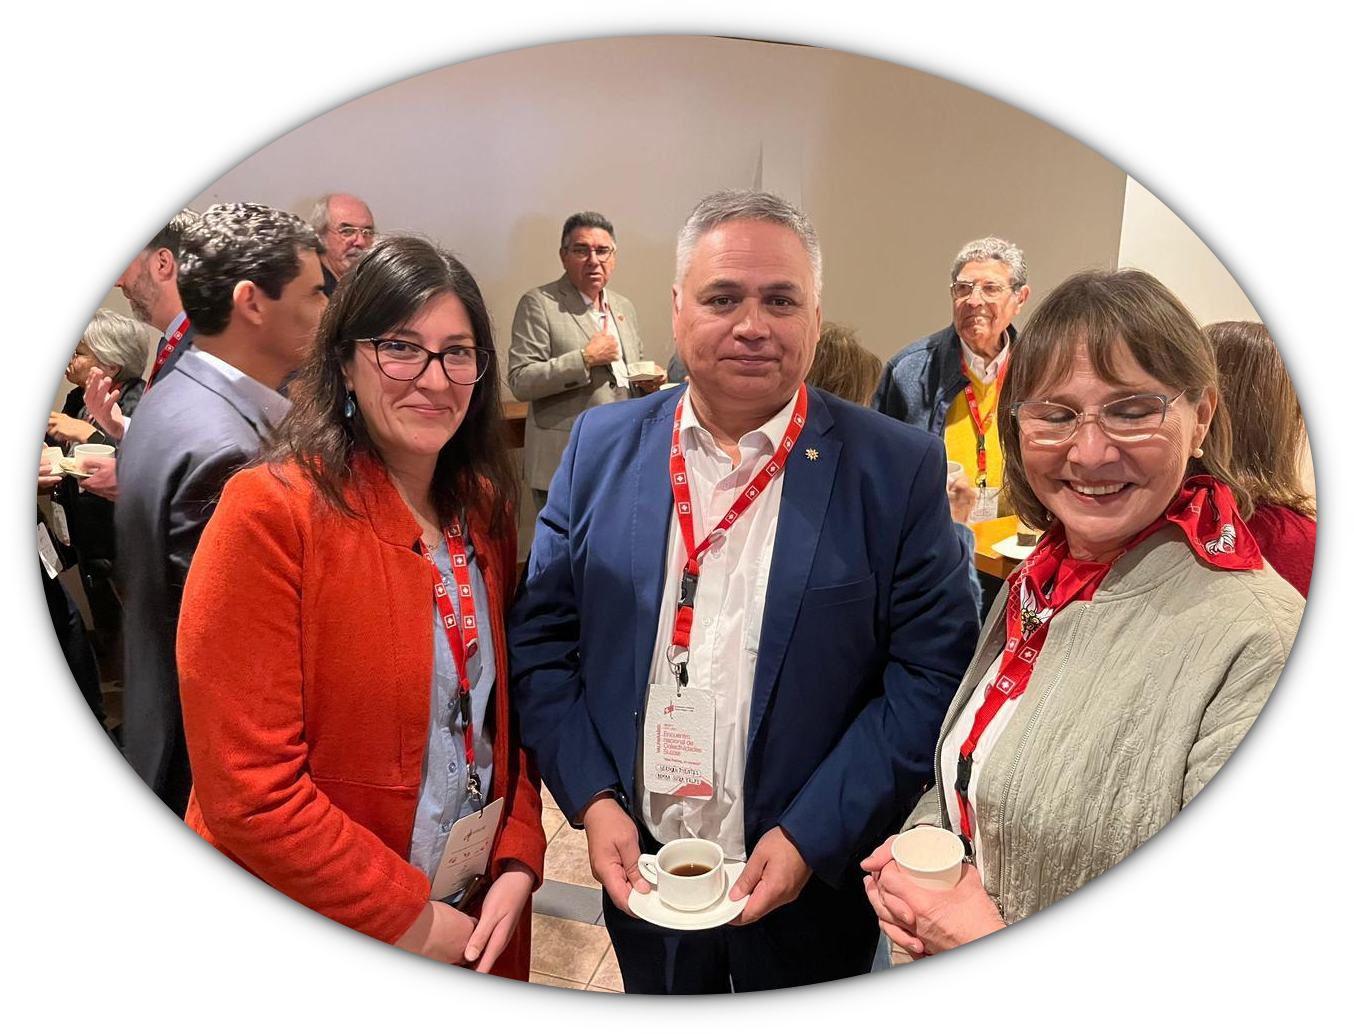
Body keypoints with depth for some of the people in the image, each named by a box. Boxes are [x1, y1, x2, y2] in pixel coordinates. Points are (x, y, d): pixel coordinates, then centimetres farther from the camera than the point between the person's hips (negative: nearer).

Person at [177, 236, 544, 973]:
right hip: (313, 922, -5)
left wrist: (517, 864, -6)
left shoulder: (485, 506, -1)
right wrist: (413, 920, -16)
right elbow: (248, 794, -21)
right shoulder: (269, 512, -20)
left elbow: (503, 705, 5)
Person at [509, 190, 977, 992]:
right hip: (639, 872, 2)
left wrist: (810, 836, -16)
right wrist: (591, 799, -9)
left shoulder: (899, 468, -12)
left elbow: (931, 675, -12)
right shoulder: (602, 444, -4)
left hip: (814, 887, -1)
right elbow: (540, 634, -1)